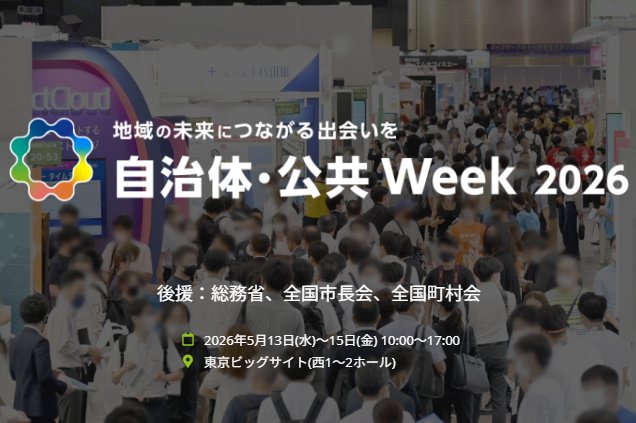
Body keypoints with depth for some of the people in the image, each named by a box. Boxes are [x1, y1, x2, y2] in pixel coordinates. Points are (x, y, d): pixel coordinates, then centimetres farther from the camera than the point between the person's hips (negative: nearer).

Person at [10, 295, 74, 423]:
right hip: (40, 406, -8)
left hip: (21, 405, 8)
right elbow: (45, 377, -21)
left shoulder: (16, 341, 7)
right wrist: (64, 388, -4)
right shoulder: (40, 342, -16)